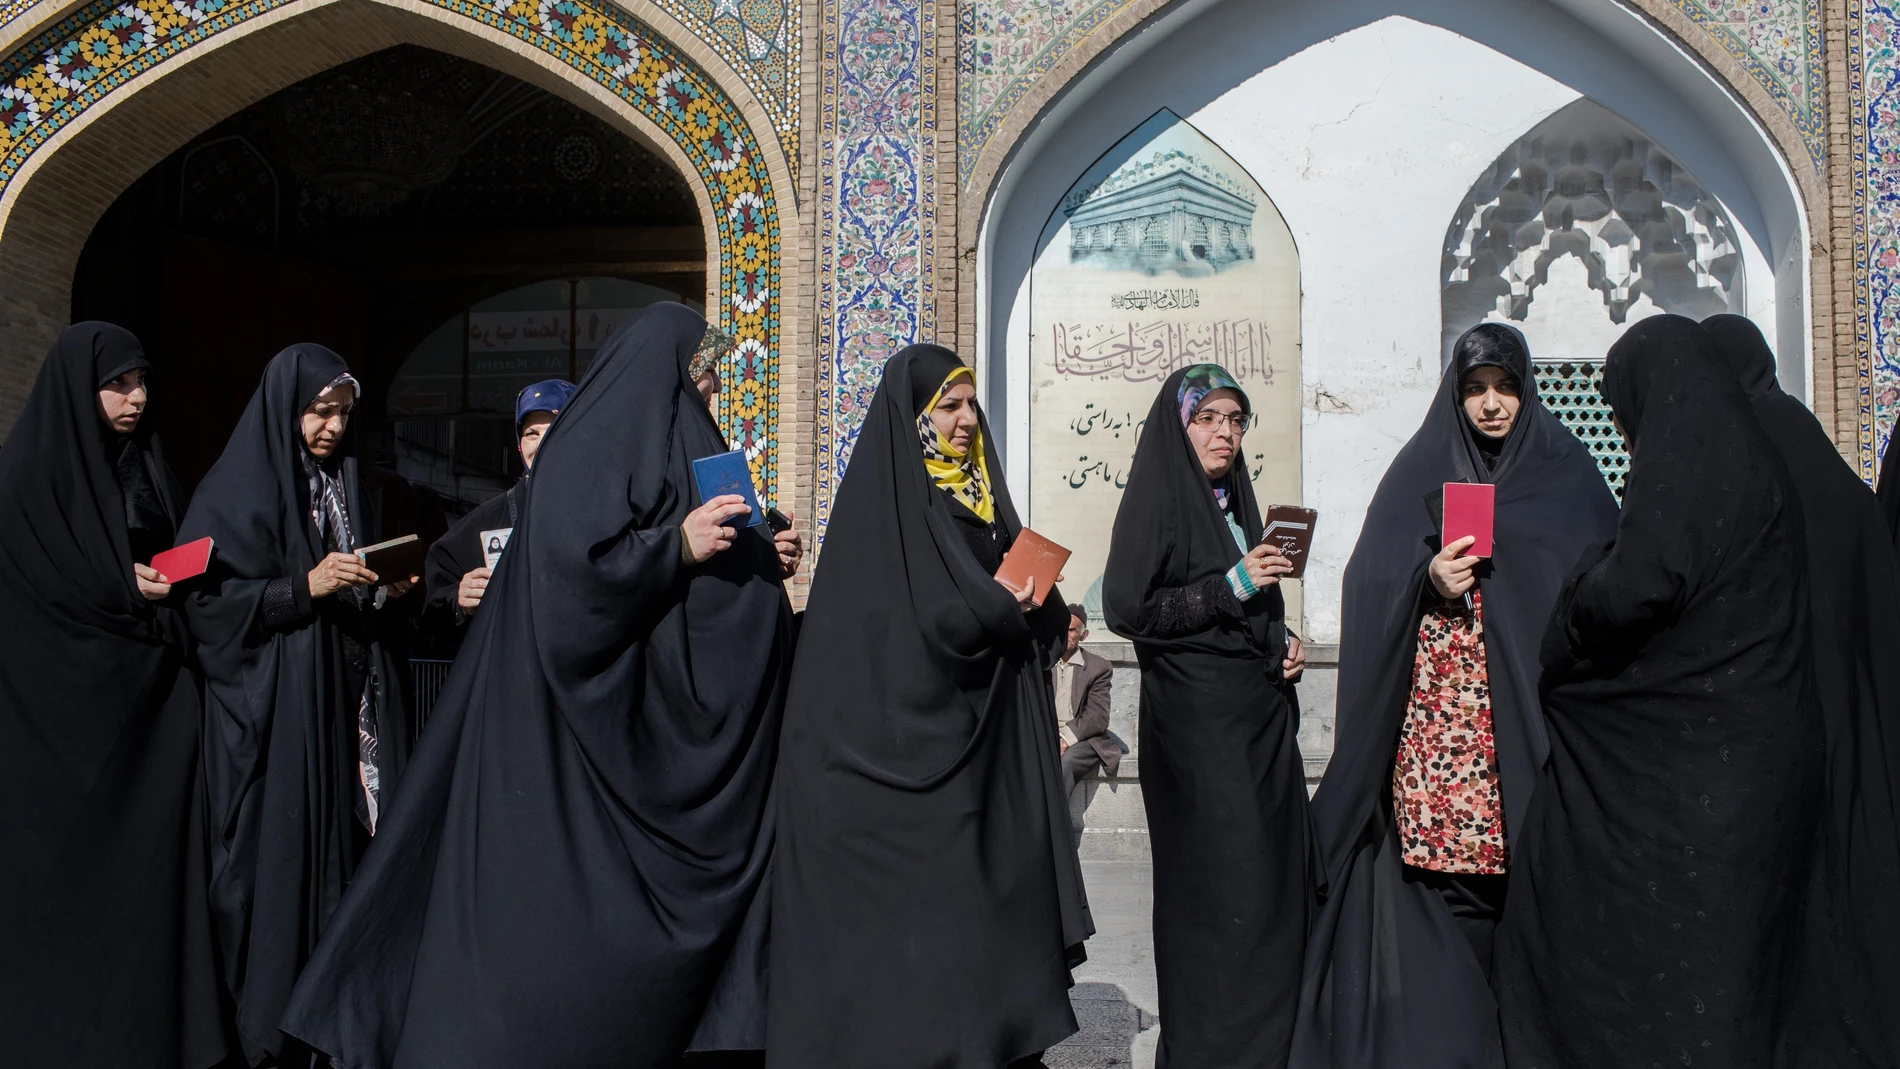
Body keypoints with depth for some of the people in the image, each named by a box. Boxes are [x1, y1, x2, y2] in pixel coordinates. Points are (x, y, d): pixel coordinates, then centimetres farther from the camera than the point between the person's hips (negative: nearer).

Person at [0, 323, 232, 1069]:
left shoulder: (147, 467, 12)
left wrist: (169, 581, -5)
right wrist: (121, 589, -12)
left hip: (146, 688, 6)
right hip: (63, 698, -5)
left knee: (149, 854, 5)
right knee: (71, 861, 0)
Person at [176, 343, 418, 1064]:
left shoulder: (344, 487, 15)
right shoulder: (235, 492, -4)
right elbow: (203, 600, -12)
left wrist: (388, 590, 1)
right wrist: (305, 587, -19)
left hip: (348, 707, 6)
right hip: (274, 714, -6)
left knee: (349, 846, 4)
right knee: (282, 858, -4)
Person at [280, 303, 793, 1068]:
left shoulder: (680, 445, 18)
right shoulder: (591, 445, -7)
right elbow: (571, 556, -22)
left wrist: (761, 562, 8)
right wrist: (677, 546, -19)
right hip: (591, 718, -9)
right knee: (569, 905, -3)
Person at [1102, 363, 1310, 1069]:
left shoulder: (1234, 502, 17)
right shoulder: (1156, 498, -6)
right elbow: (1125, 608, -16)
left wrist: (1283, 647, 8)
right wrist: (1230, 586, -16)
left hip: (1261, 715, 8)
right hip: (1197, 721, -8)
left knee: (1274, 871, 7)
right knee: (1220, 885, -6)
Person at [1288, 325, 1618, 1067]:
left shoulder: (1567, 475, 11)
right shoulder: (1421, 473, 10)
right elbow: (1373, 585, 5)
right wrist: (1429, 580, -14)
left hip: (1537, 706, 1)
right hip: (1441, 709, 0)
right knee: (1442, 881, -5)